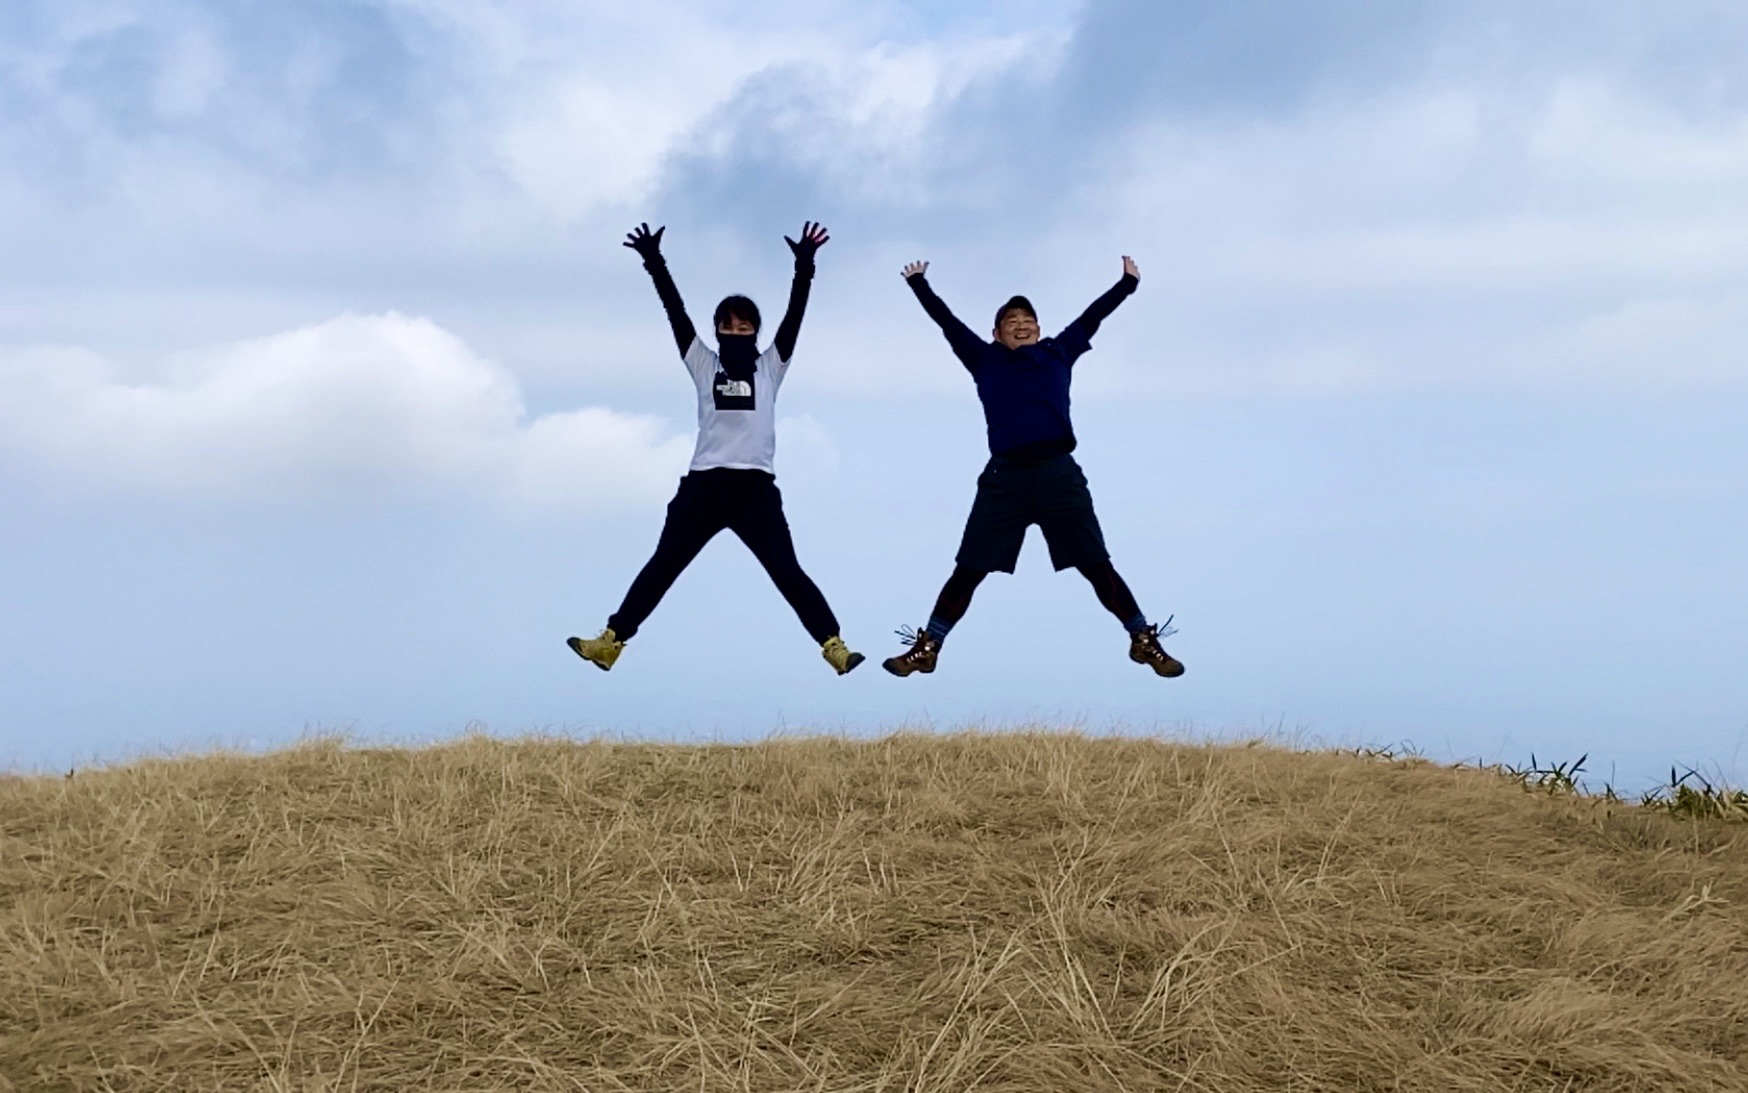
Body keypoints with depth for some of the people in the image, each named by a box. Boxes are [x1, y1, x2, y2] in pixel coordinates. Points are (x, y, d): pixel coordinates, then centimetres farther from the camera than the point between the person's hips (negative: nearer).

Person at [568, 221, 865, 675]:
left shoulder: (769, 368, 11)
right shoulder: (704, 366, 13)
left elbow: (794, 314, 1)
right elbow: (675, 311, 5)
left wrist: (804, 266, -11)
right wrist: (654, 263, -4)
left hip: (755, 487, -2)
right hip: (704, 484, 2)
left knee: (787, 571, -5)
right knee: (663, 566, 6)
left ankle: (833, 645, -8)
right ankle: (611, 641, 8)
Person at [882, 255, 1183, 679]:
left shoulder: (1057, 355, 15)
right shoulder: (985, 361, 13)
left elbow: (1093, 316, 22)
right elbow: (947, 321, 19)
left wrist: (1128, 282, 26)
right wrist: (919, 283, 23)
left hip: (1059, 474, 0)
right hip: (1005, 477, 0)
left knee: (1097, 566, 2)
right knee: (969, 570, 3)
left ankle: (1144, 641, 12)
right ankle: (927, 647, 11)